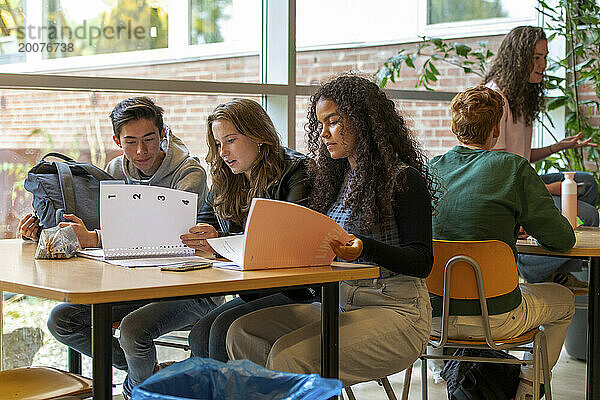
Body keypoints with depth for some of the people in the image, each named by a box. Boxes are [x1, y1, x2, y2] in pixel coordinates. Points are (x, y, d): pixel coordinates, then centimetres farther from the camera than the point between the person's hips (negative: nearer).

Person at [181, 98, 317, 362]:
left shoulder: (295, 171, -9)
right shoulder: (225, 182, 15)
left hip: (296, 292, -7)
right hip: (252, 293, 7)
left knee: (224, 329, -26)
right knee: (199, 337, -18)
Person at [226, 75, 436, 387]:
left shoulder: (403, 179, -6)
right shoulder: (336, 177, 17)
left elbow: (422, 262, -11)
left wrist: (365, 249, -28)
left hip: (395, 312, -7)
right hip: (338, 305, 8)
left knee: (289, 354, -29)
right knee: (241, 332, -12)